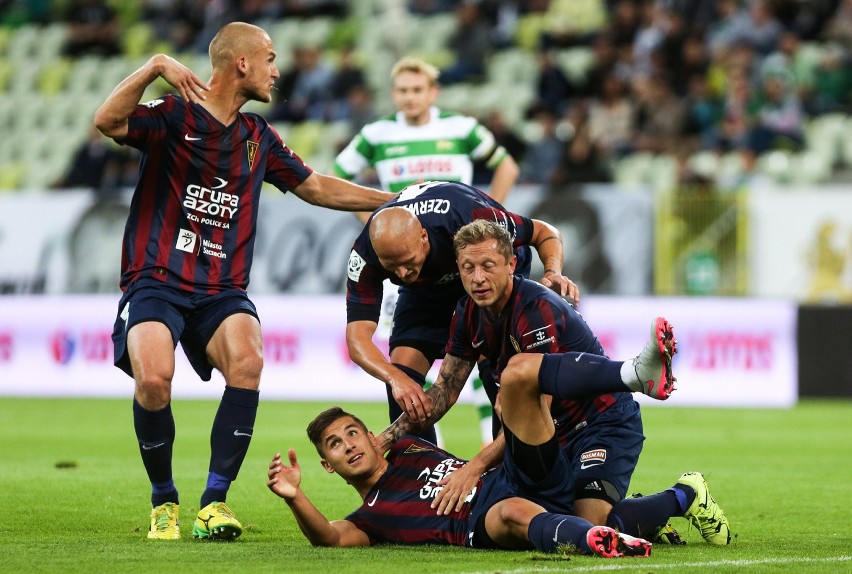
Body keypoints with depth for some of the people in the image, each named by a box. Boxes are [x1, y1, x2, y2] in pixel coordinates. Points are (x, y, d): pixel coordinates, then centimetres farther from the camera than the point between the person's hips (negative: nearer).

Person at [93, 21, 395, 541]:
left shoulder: (258, 137, 17)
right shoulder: (173, 116, -1)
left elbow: (316, 187, 30)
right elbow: (107, 122, -19)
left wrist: (394, 201, 29)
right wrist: (156, 66, -28)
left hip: (222, 291, 4)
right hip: (156, 281, -4)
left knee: (247, 362, -28)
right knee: (153, 377, -30)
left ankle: (215, 501, -18)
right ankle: (164, 501, -5)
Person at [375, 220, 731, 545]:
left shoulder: (537, 310, -25)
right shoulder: (469, 314, 1)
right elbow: (445, 390, 10)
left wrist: (476, 466, -32)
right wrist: (387, 438, -1)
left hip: (603, 422, -8)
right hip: (558, 433, 8)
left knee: (589, 524, -27)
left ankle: (685, 497, 1)